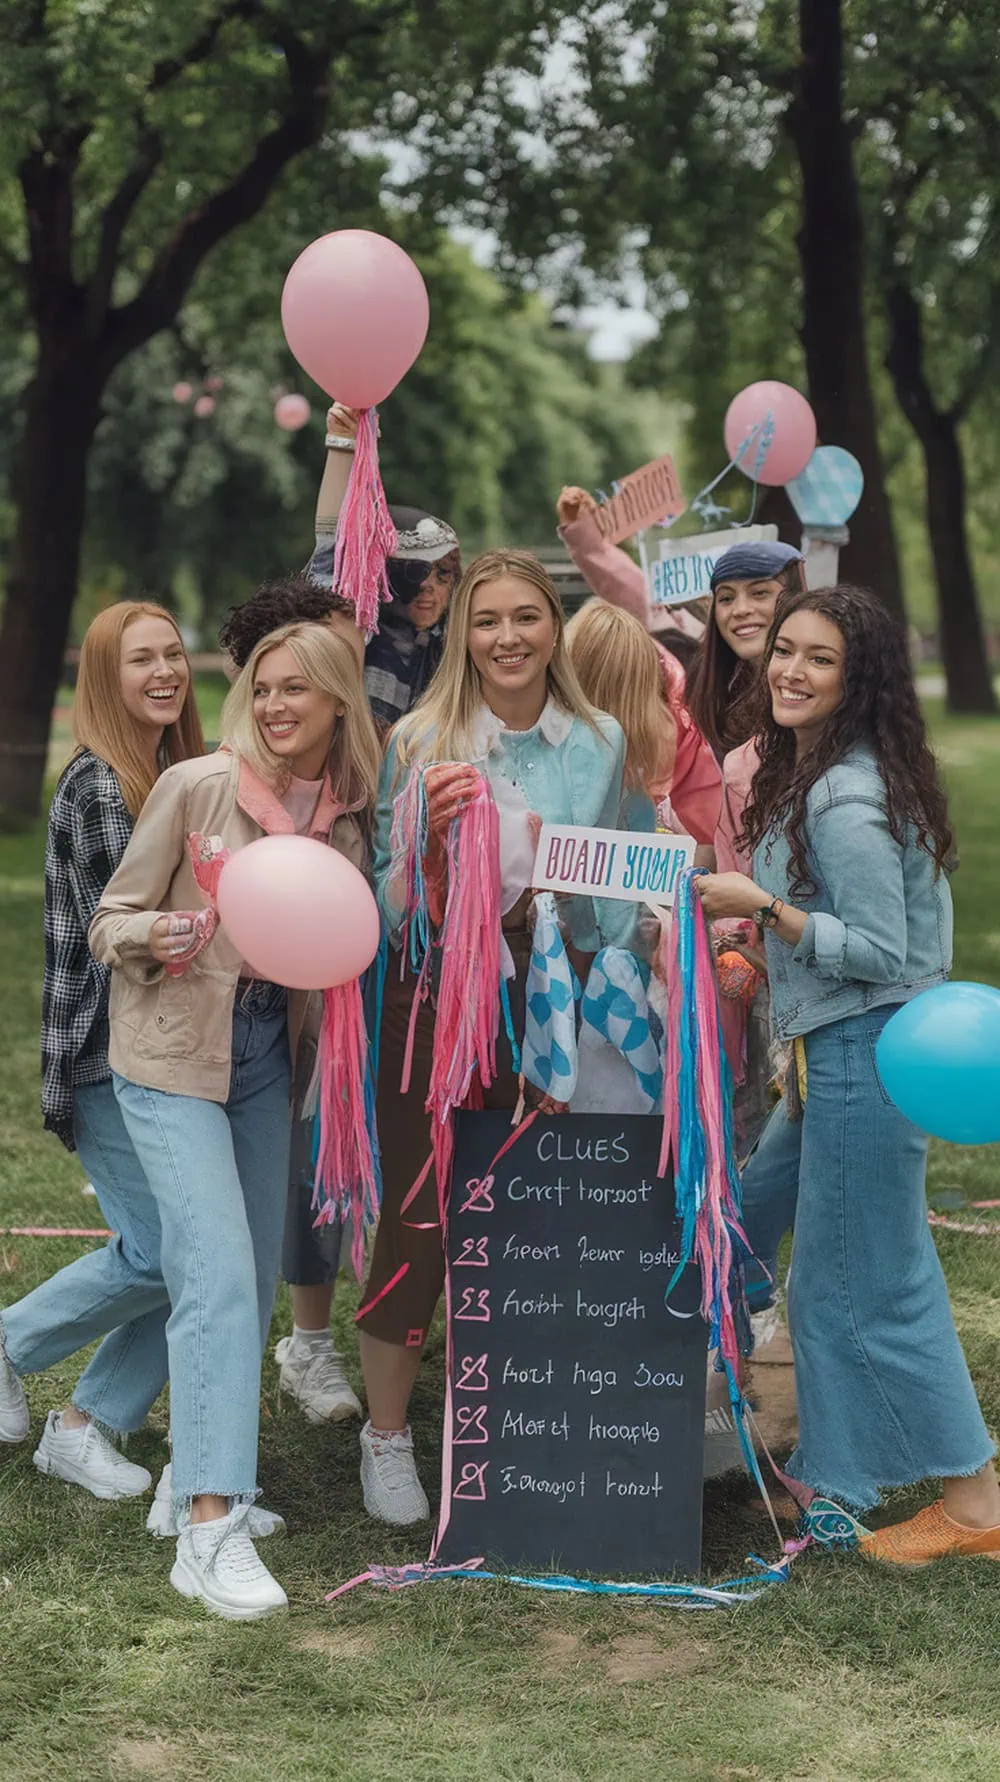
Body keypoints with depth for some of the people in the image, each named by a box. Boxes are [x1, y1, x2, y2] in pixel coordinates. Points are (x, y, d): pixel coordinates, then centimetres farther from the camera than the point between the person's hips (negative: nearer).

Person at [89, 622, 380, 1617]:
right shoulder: (194, 787, -11)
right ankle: (209, 1532, -16)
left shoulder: (351, 810, 2)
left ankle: (210, 1476, 30)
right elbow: (110, 921, -6)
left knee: (253, 1283, 12)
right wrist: (158, 934, -26)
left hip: (268, 1052, 6)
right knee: (219, 1280, -16)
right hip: (174, 1053, -5)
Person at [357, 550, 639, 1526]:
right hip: (436, 997, -2)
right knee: (418, 1221, 0)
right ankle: (386, 1434, 19)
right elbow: (392, 908, -7)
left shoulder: (600, 741, 2)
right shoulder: (420, 741, -7)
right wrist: (433, 835, -25)